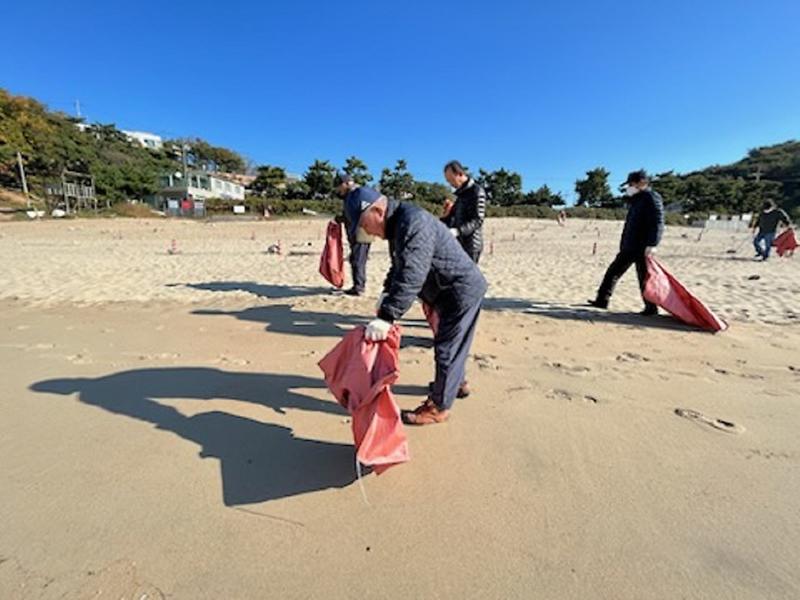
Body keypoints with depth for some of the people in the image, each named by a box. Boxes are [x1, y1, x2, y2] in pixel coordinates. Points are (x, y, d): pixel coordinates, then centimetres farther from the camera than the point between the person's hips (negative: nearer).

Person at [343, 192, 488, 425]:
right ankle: (455, 382, 45)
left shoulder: (413, 222, -27)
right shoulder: (398, 224, 6)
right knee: (448, 345, 24)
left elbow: (411, 277, -36)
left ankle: (439, 407, 15)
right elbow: (399, 267, 14)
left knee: (447, 349, 0)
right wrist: (386, 294, -1)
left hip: (462, 290, -10)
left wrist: (386, 317, -37)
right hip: (450, 291, 10)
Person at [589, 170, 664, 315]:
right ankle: (602, 300, 18)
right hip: (629, 247, 10)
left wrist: (651, 244, -26)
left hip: (642, 249, -10)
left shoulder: (652, 198, -11)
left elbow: (658, 223, -19)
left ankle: (651, 308, 11)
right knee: (613, 271, 11)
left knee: (644, 278, -2)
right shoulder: (636, 199, 18)